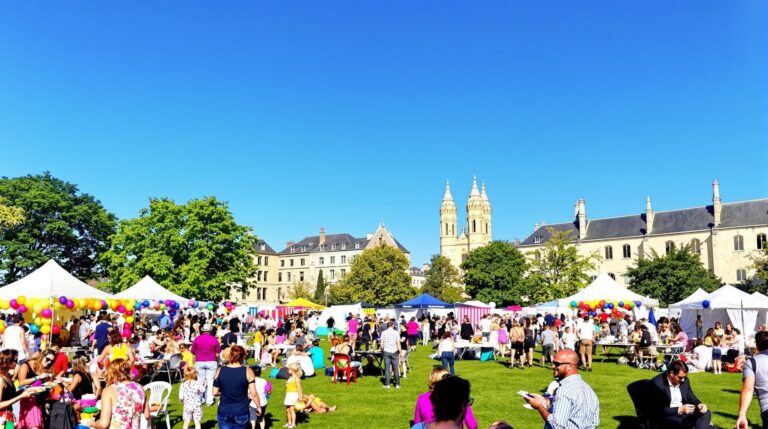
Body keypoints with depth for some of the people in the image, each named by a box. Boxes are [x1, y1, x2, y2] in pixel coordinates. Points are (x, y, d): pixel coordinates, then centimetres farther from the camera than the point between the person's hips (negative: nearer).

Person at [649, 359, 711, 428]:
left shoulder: (684, 380, 2)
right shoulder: (657, 384, -19)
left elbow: (691, 397, 16)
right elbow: (657, 411, -20)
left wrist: (699, 405, -7)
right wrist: (679, 409, -26)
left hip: (684, 412, 7)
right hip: (666, 416, -7)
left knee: (706, 413, -11)